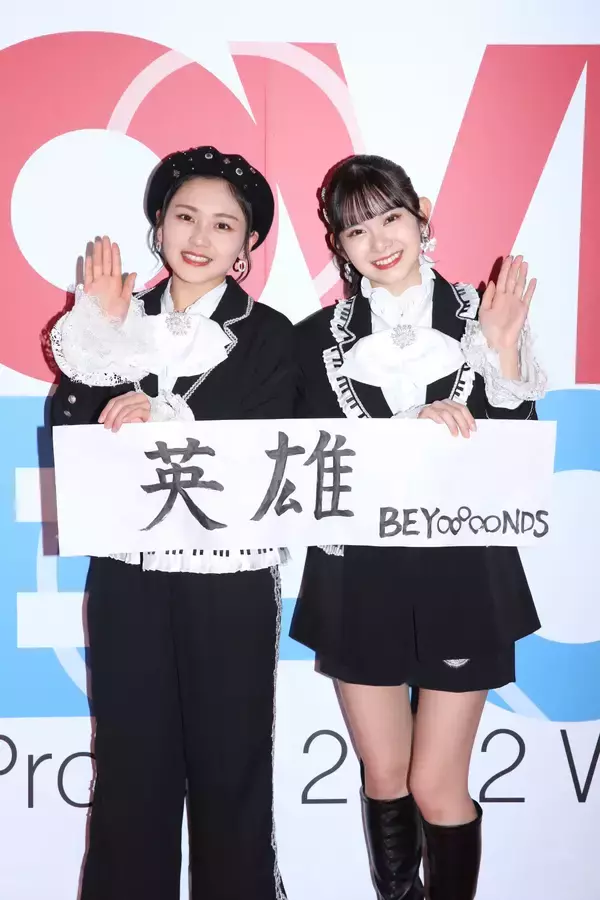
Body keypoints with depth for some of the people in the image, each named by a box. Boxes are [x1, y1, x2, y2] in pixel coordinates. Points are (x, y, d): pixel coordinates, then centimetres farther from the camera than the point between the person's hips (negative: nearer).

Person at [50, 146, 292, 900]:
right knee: (131, 764, 10)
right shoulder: (118, 318, 8)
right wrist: (103, 324, -10)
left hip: (229, 581, -2)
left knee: (229, 766, 9)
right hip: (127, 576, 2)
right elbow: (69, 430, -3)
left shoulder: (267, 336, 0)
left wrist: (163, 420, -19)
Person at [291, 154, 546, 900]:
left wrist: (503, 352, -17)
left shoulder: (481, 318, -1)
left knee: (437, 787, 5)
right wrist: (413, 428, -20)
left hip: (462, 580, -1)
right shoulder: (317, 339, 1)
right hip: (359, 583, 2)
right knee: (383, 779, 16)